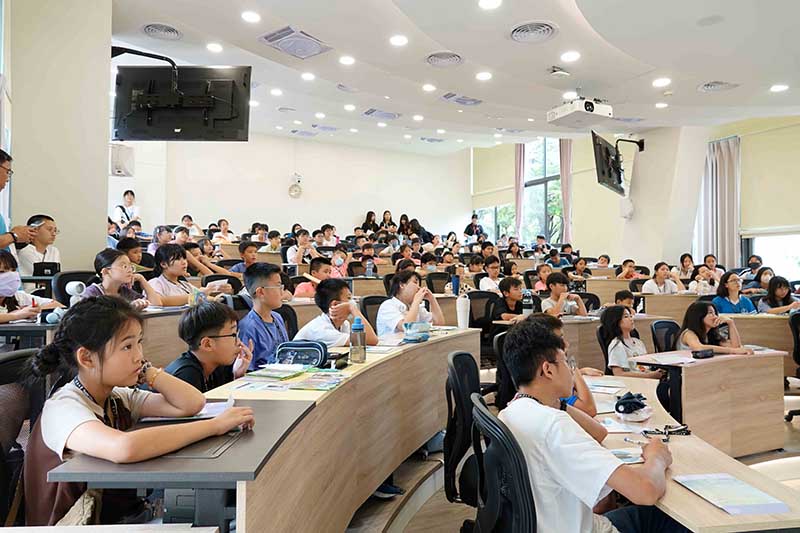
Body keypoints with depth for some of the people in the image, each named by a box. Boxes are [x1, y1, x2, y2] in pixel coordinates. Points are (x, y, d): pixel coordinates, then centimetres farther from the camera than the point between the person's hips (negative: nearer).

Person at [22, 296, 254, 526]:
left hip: (130, 513, 7)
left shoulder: (119, 397, 2)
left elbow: (192, 404, -8)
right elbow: (124, 448, -40)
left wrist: (144, 370, -9)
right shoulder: (64, 408, -19)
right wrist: (215, 425, -33)